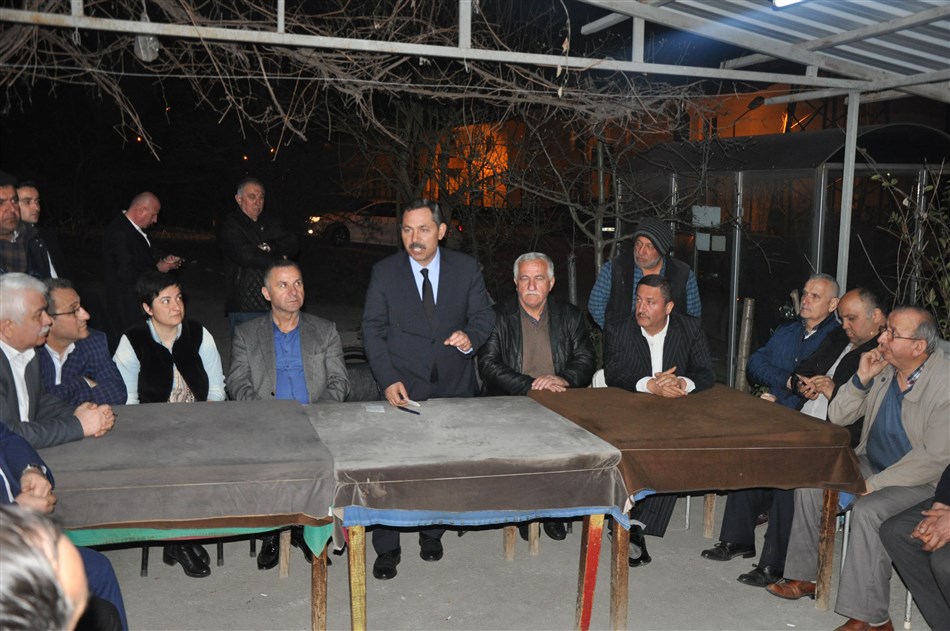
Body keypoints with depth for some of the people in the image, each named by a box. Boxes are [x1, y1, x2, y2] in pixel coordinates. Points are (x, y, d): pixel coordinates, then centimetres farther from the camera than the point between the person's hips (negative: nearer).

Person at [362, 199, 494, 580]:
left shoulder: (466, 269, 0)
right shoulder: (384, 272, -3)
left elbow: (484, 315, 5)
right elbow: (373, 330, -3)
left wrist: (471, 337, -20)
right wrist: (388, 380, -15)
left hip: (454, 388, 2)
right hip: (404, 388, -1)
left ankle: (432, 533, 33)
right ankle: (387, 549, 14)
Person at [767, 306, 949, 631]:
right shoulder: (882, 368, -3)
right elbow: (837, 417, 3)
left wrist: (872, 484, -22)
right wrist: (861, 379, -14)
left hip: (921, 480, -7)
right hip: (871, 464, 7)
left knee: (867, 510, -31)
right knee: (809, 483, -6)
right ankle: (803, 577, 7)